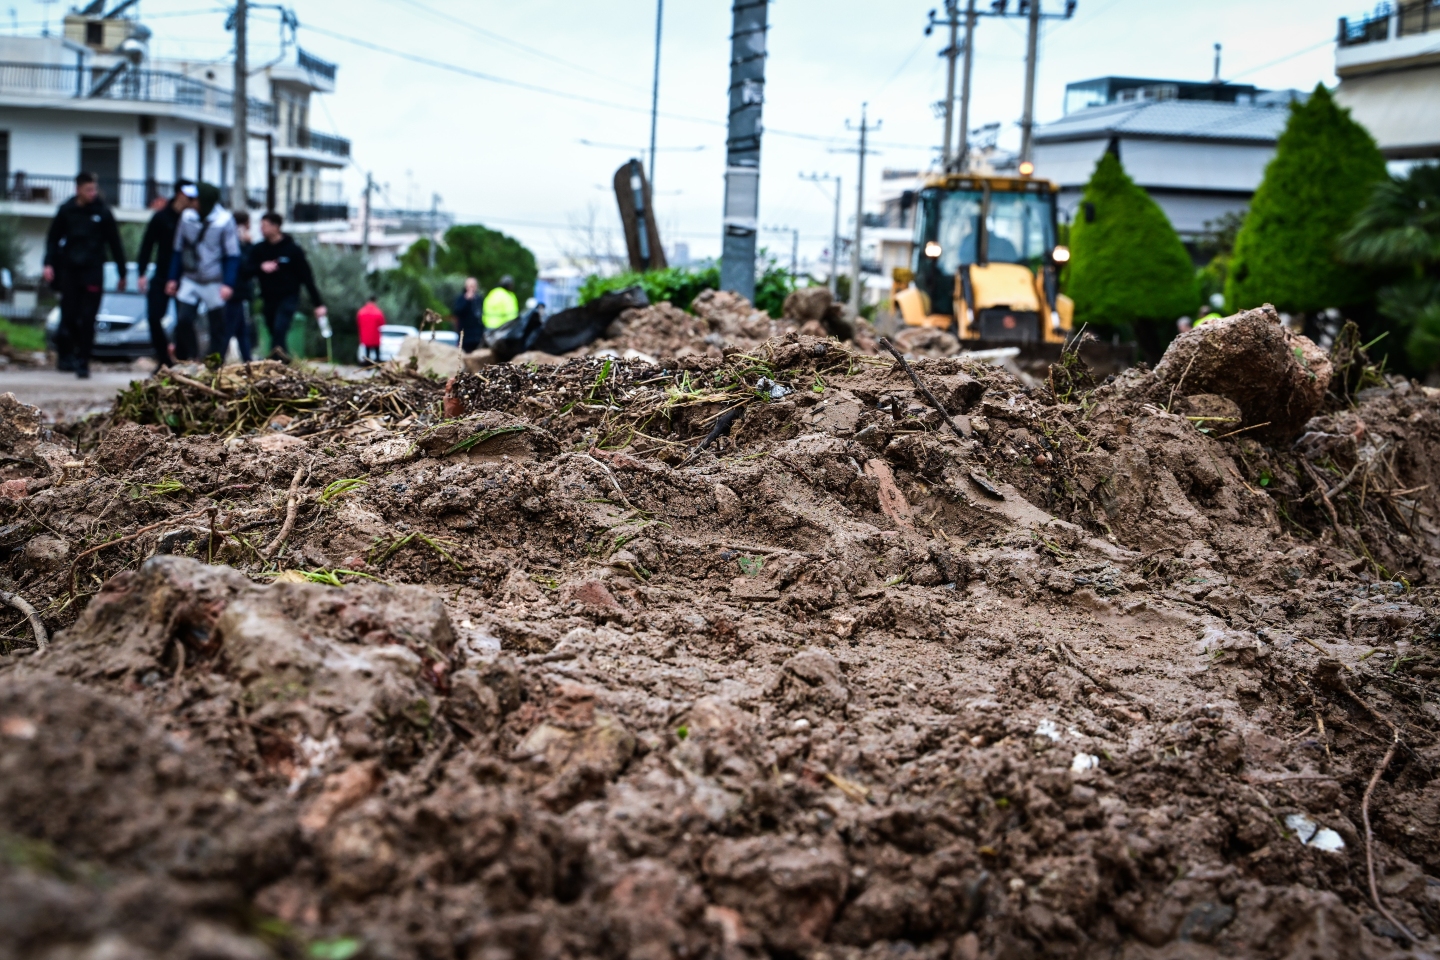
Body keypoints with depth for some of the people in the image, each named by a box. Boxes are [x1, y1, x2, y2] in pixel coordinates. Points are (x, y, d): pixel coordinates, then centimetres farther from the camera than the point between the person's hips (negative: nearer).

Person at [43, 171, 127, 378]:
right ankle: (65, 356, 18)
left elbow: (115, 244, 5)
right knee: (68, 317, 2)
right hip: (68, 270, 1)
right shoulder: (66, 210, 3)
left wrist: (122, 273, 6)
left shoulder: (103, 213, 1)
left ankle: (82, 362, -1)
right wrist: (49, 264, -3)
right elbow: (53, 238, 9)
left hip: (93, 272, -1)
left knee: (87, 320, -5)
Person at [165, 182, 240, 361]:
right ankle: (190, 358, 8)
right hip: (189, 280, 3)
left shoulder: (224, 221, -11)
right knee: (183, 320, -5)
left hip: (215, 283, -3)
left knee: (217, 326, 2)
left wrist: (228, 284, -15)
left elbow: (232, 256, -8)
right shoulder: (187, 217, 0)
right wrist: (173, 278, 8)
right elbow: (178, 250, 9)